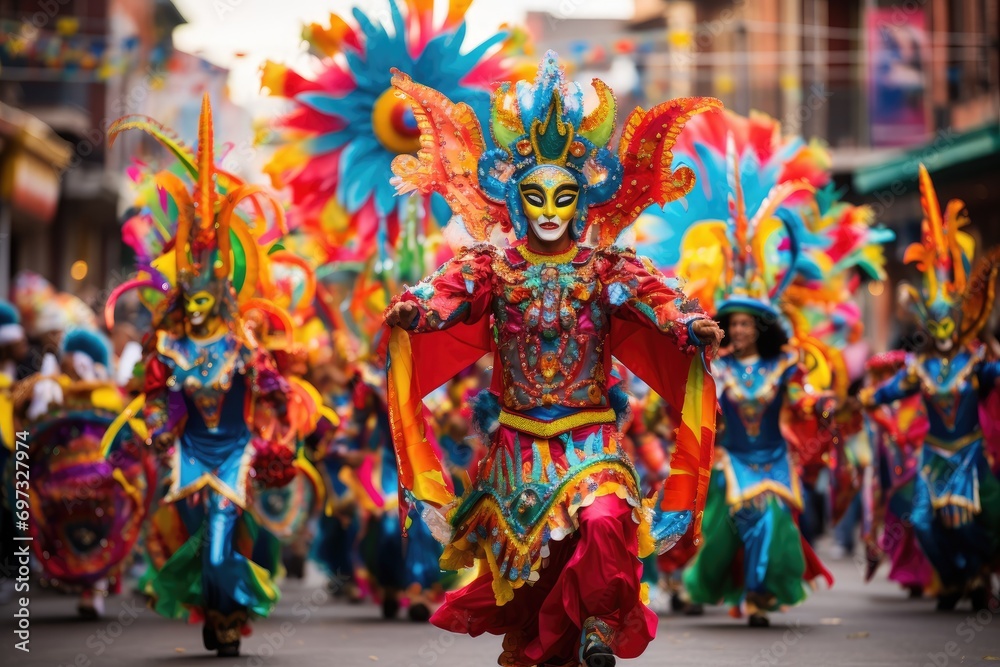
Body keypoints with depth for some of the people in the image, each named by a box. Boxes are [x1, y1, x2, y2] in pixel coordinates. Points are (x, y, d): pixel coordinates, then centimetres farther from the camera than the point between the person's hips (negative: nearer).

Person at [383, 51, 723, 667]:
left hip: (590, 442, -2)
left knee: (604, 522, -29)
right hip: (516, 445, 2)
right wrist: (414, 308, -40)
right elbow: (441, 295, -16)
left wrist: (691, 323, -42)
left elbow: (659, 299, -19)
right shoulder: (493, 269, -2)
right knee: (519, 562, 6)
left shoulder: (607, 271, -4)